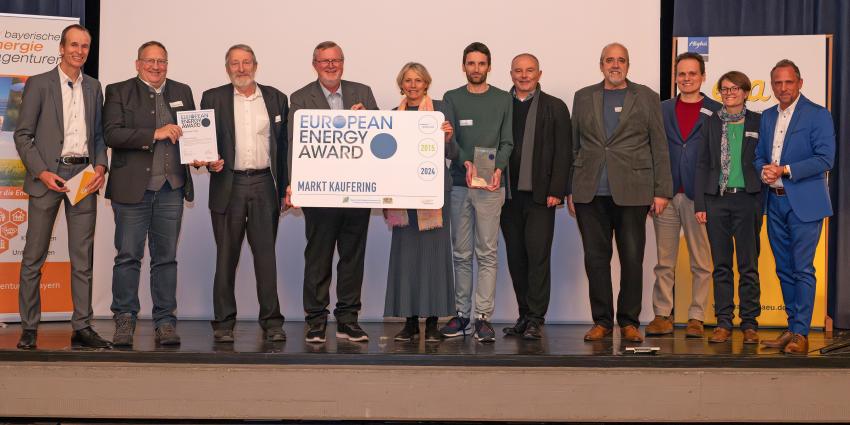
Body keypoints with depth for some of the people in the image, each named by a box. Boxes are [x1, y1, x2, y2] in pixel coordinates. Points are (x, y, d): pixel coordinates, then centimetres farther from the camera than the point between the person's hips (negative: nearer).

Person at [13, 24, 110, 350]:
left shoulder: (93, 88, 15)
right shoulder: (38, 84, 2)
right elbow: (23, 134, -1)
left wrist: (100, 167, 0)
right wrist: (41, 172, -12)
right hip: (48, 175, -3)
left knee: (82, 257, 3)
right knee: (34, 256, -1)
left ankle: (82, 327, 7)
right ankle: (29, 328, 6)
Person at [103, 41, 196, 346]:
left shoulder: (182, 92, 15)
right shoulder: (118, 92, 3)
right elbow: (112, 134, -9)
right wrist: (154, 134, -17)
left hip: (171, 187, 3)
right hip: (132, 187, -3)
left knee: (166, 257, 7)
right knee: (128, 256, 0)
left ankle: (165, 322, 12)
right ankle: (124, 321, 9)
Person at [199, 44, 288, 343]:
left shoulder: (275, 98, 10)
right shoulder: (213, 98, 7)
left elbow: (283, 145, 10)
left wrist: (285, 188, 5)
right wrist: (210, 161, -14)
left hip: (264, 185, 1)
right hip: (229, 186, -1)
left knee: (266, 254, 1)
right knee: (226, 256, 3)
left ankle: (271, 322, 6)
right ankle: (223, 324, 10)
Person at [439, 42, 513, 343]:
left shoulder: (503, 100, 10)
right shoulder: (451, 99, 10)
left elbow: (507, 142, 5)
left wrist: (498, 168, -13)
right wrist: (466, 163, -17)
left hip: (491, 186, -1)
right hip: (458, 183, 1)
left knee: (488, 253, -3)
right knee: (461, 253, 5)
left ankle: (483, 316, -2)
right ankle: (461, 314, 11)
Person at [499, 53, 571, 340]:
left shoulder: (555, 107, 5)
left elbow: (563, 153, 0)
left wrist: (556, 191, -8)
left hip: (539, 194, -3)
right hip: (509, 194, 3)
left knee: (537, 255, -7)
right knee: (516, 257, 7)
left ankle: (535, 320, -3)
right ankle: (525, 316, 15)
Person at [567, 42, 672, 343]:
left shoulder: (646, 98, 8)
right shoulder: (583, 98, 14)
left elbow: (659, 147, 5)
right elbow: (573, 146, 14)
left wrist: (662, 191, -2)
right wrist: (570, 190, 8)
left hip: (631, 192, -2)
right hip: (590, 193, 2)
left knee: (632, 259, 0)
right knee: (595, 258, 4)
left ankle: (629, 321, 10)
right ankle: (602, 321, 14)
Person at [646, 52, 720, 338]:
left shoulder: (717, 112, 3)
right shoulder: (662, 110, 11)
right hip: (665, 196, 2)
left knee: (701, 263, 3)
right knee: (664, 262, 5)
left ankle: (696, 318, 9)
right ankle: (662, 316, 11)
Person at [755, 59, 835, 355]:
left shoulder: (818, 115, -4)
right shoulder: (767, 117, 15)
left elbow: (825, 159, -12)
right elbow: (759, 154, 18)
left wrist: (785, 170, -17)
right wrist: (763, 171, -5)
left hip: (804, 203, -6)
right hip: (775, 202, 6)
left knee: (803, 269, -7)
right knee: (784, 269, 10)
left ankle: (800, 333, -5)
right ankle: (792, 328, 18)